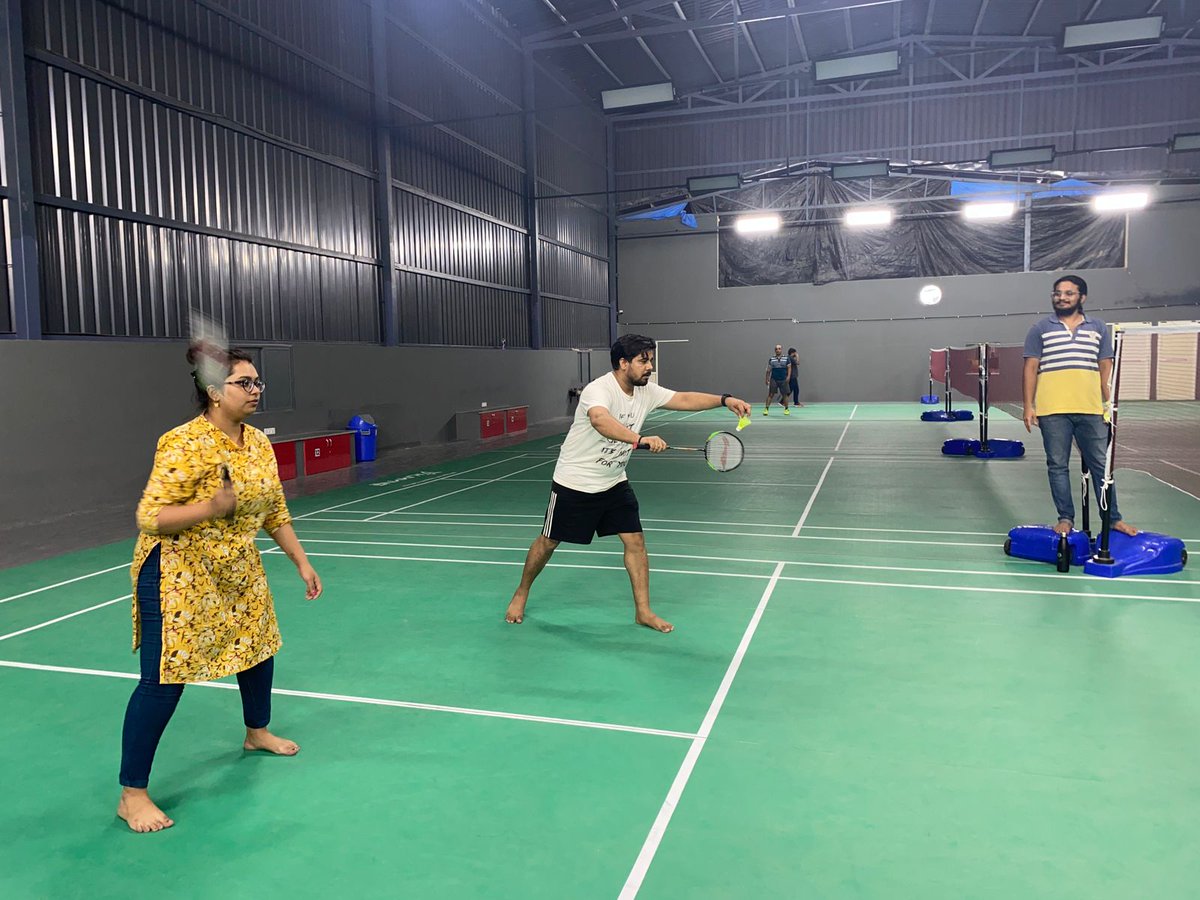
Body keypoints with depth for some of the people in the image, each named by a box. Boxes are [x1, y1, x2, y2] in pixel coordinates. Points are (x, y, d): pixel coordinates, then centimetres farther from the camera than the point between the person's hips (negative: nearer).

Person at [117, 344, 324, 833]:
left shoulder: (259, 443, 1)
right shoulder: (183, 444, -22)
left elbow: (275, 512, 10)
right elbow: (149, 518, -24)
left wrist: (302, 562, 10)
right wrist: (212, 506, -38)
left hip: (238, 572, 8)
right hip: (178, 577, -8)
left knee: (259, 645, 20)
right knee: (164, 681, -6)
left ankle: (257, 732, 47)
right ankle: (132, 795, 10)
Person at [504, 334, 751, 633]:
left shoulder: (646, 392, -4)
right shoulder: (599, 390, -28)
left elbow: (685, 399, -2)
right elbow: (600, 420, -49)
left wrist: (725, 399, -15)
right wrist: (641, 439, -61)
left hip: (614, 482, 6)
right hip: (574, 482, -6)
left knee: (635, 541, -2)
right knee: (548, 541, 9)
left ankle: (643, 611, 9)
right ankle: (521, 594, 32)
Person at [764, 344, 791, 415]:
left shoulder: (786, 359, 3)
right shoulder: (771, 359, 5)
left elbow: (789, 368, 3)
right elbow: (768, 370, 9)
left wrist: (788, 376, -10)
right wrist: (767, 379, 6)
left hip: (783, 380, 0)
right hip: (773, 379, 0)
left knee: (784, 395, 6)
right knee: (770, 394, -7)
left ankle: (786, 409, 20)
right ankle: (766, 409, -7)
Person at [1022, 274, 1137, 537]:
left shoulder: (1099, 328, 12)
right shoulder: (1040, 329, 5)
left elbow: (1106, 368, 12)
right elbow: (1030, 369, 3)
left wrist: (1109, 404, 3)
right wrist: (1028, 405, -5)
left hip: (1091, 410, 2)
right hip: (1053, 411, -1)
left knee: (1101, 464, 6)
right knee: (1058, 466, 3)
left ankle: (1112, 518, 15)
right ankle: (1066, 518, 12)